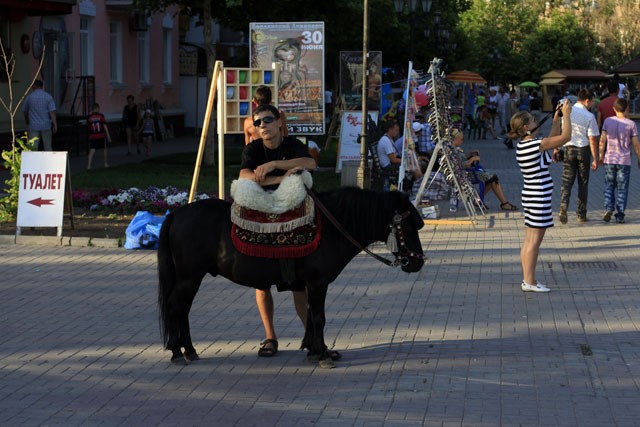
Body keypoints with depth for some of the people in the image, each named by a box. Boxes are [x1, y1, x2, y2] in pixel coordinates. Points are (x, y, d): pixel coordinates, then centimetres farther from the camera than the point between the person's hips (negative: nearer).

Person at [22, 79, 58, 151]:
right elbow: (52, 112, -9)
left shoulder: (29, 97, 1)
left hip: (33, 126, -1)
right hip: (46, 126, 1)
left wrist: (27, 122, 33)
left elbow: (25, 111, 15)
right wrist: (55, 125, -10)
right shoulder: (48, 97, -2)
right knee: (48, 147, 12)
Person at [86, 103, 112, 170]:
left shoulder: (89, 117, 1)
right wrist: (108, 136, -2)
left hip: (92, 136, 1)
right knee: (104, 148, 20)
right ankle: (106, 163, 30)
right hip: (101, 135, -1)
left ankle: (89, 165, -19)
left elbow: (88, 127, 10)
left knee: (92, 150, -4)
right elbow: (105, 126, -5)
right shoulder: (101, 116, -4)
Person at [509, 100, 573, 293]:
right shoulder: (536, 144, -18)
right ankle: (529, 282, -1)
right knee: (534, 241, -4)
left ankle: (527, 280, 18)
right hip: (540, 198, -9)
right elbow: (565, 136, -18)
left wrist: (556, 119, 13)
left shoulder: (522, 145, 8)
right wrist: (566, 114, -8)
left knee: (529, 240, 13)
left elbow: (554, 139, 19)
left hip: (529, 196, 9)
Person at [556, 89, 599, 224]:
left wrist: (555, 148, 10)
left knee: (567, 181, 5)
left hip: (568, 148, 2)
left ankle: (563, 207, -16)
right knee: (583, 183, 10)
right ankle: (581, 214, 14)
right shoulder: (589, 116, -12)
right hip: (583, 150, -2)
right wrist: (595, 159, -5)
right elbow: (592, 140, -11)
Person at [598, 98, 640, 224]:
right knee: (622, 189, 5)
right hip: (625, 161, -1)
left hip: (609, 160, 1)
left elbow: (602, 140, -2)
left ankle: (608, 209, -1)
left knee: (609, 186, 15)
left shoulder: (608, 121, -3)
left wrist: (601, 156, 9)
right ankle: (620, 216, 5)